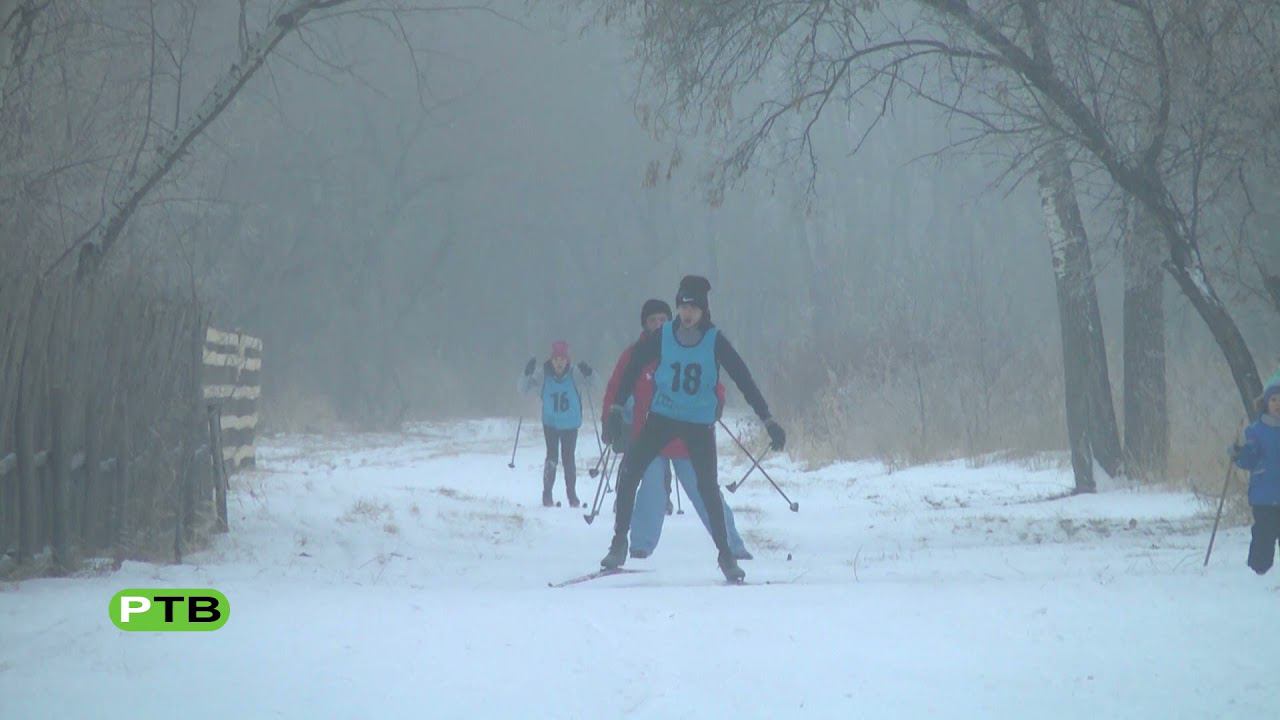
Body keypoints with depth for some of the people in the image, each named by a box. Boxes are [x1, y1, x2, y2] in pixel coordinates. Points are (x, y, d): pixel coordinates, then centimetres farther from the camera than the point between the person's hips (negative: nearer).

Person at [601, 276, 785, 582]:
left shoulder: (715, 341, -9)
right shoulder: (662, 337, -5)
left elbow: (744, 380, -8)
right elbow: (633, 368, 0)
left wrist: (768, 419, -12)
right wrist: (617, 408, -8)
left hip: (700, 424, -1)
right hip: (662, 418, 1)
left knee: (708, 487, -9)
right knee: (629, 471, -12)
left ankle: (725, 553, 7)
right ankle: (619, 542, 1)